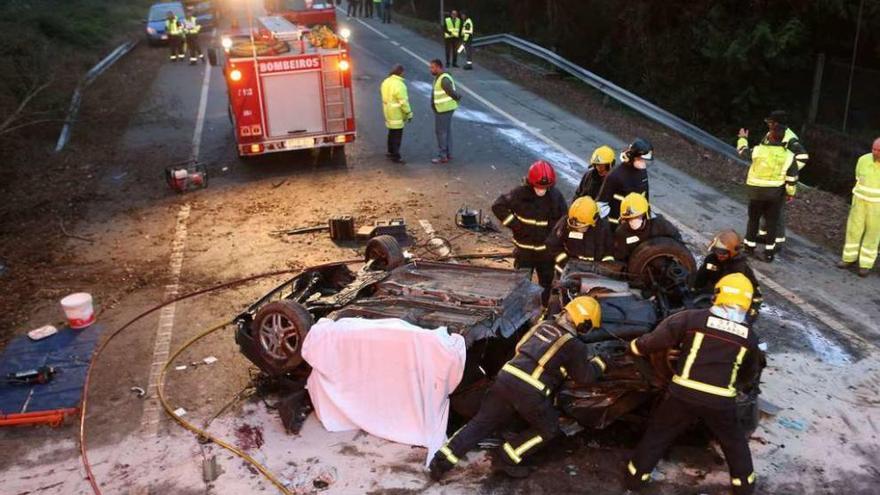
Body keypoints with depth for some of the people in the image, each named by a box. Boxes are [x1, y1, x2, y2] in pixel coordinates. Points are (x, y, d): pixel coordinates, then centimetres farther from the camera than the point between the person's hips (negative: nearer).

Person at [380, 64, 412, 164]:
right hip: (397, 114, -9)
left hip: (388, 112, 9)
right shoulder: (398, 84, -22)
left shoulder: (386, 82, 6)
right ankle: (396, 156, 1)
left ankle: (391, 152, 33)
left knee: (392, 133, 21)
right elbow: (403, 101, -22)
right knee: (397, 135, -2)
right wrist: (409, 113, -12)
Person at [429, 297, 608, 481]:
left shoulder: (544, 325, 19)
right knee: (549, 428, 18)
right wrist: (599, 362, 30)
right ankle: (507, 460, 12)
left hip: (506, 378, 6)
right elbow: (585, 376, 10)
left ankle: (443, 459, 8)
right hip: (529, 391, -6)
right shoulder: (574, 345, 0)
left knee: (481, 422, 15)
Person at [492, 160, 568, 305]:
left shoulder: (556, 196, -8)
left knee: (547, 282, 17)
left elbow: (564, 219, 5)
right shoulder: (520, 194, -16)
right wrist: (513, 223, -14)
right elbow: (498, 206, -9)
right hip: (524, 248, -2)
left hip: (547, 248, 2)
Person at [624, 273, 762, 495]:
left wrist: (635, 347, 14)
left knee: (658, 433, 17)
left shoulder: (693, 318, -7)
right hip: (721, 401, 2)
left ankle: (636, 476, 26)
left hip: (683, 394, -1)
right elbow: (751, 374, 19)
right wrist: (744, 388, 40)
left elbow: (659, 337, -4)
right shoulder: (749, 337, 4)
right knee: (734, 440, 28)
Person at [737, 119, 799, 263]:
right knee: (772, 221, 10)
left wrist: (743, 138, 27)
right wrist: (791, 193, 9)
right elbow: (792, 178, -5)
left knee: (753, 219, 16)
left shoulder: (758, 150, -13)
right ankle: (769, 252, 13)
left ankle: (750, 246, 24)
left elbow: (742, 150, 8)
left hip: (757, 191, -1)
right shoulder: (788, 156, -8)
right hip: (776, 192, 1)